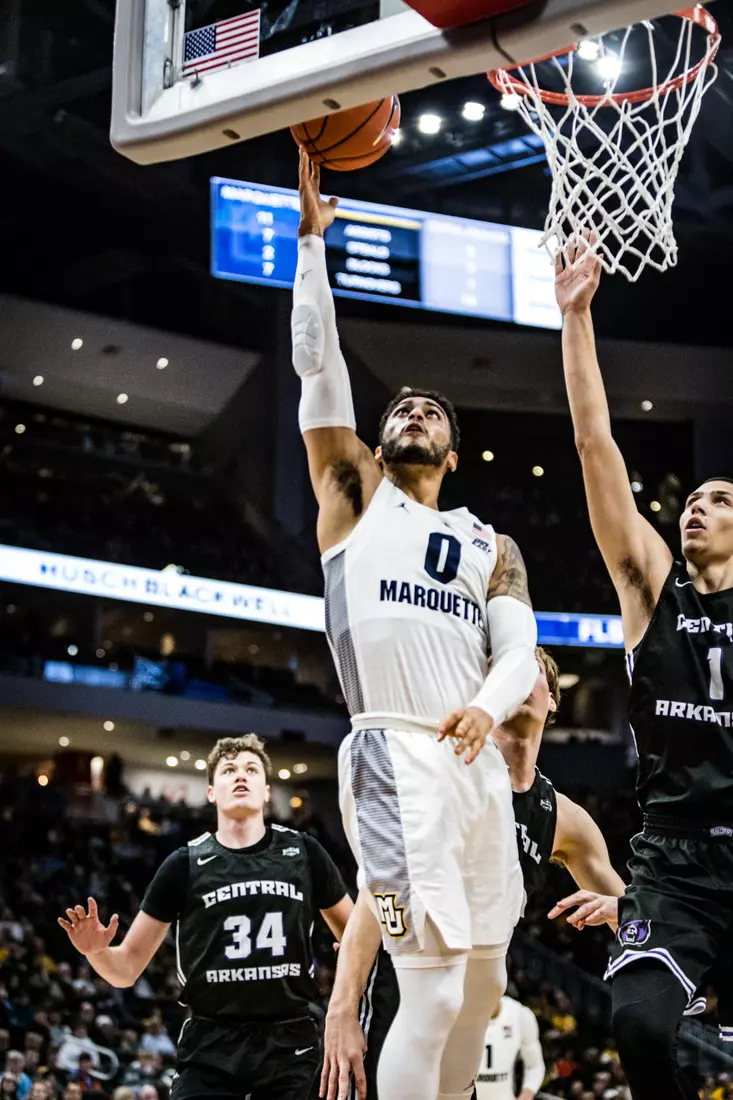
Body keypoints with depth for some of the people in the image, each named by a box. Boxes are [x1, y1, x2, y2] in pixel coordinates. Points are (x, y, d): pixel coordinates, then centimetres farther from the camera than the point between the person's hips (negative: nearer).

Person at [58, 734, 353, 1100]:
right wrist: (96, 950, -17)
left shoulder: (302, 852, 4)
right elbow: (127, 968, 5)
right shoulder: (186, 864, 2)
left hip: (289, 1042, 1)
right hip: (211, 1046, -1)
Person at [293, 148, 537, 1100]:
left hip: (477, 763, 6)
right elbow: (319, 363, 4)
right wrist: (312, 238, 3)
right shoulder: (355, 494, 12)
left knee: (484, 985, 13)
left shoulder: (493, 545, 20)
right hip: (396, 760, -5)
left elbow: (519, 648, 6)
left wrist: (489, 704, -16)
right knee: (433, 991, -14)